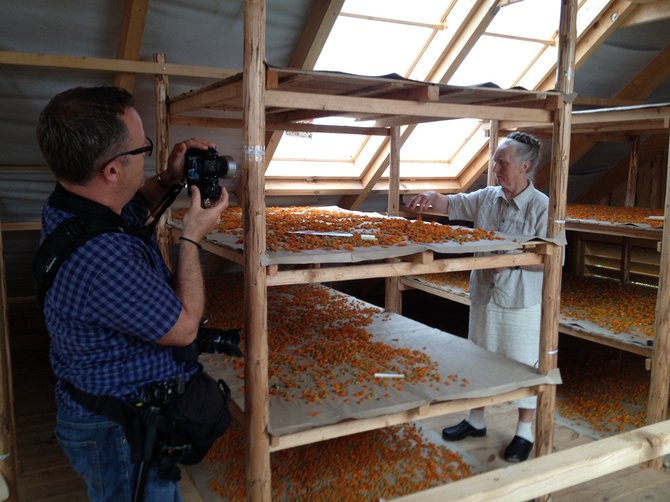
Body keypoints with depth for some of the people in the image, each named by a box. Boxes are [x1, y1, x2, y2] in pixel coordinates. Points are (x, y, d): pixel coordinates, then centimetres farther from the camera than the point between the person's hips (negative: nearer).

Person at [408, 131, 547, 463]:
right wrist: (432, 197, -11)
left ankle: (525, 434, 26)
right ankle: (476, 421, 37)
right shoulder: (486, 197, 1)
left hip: (522, 303, -6)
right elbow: (452, 205, 11)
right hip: (484, 296, 6)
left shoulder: (542, 207, -16)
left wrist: (511, 260, -26)